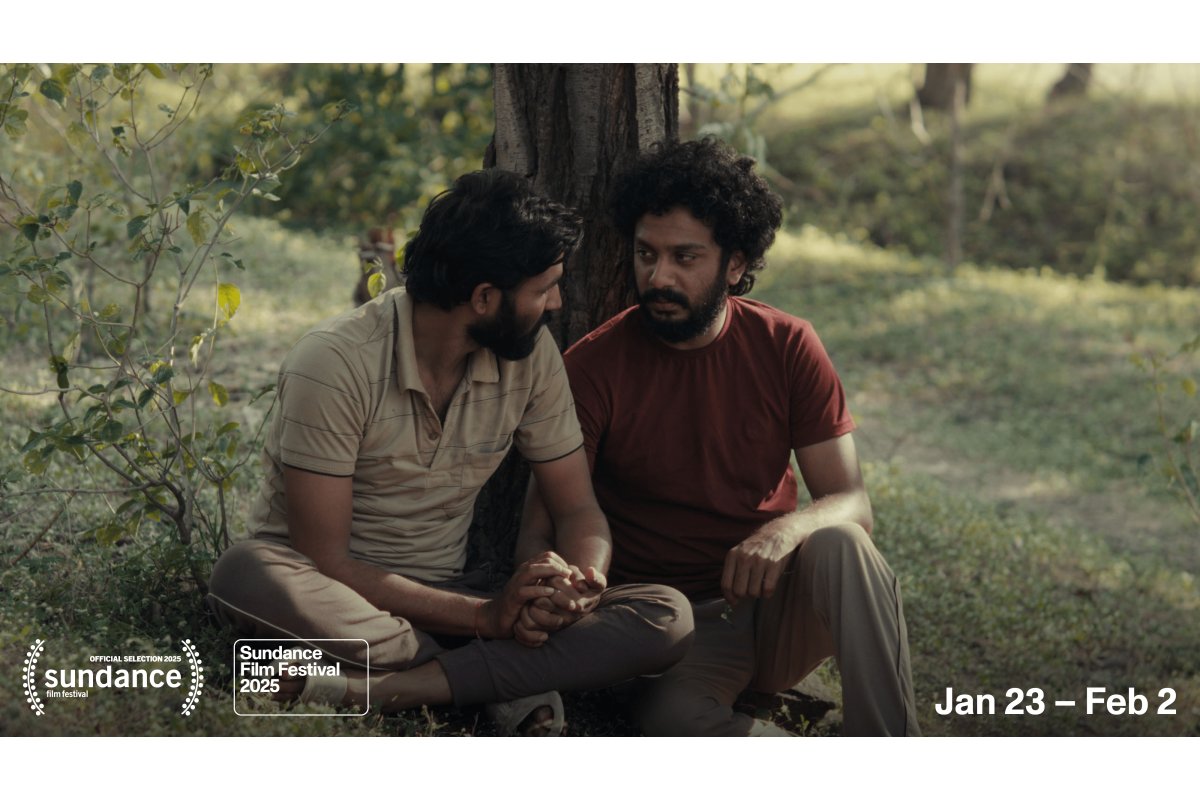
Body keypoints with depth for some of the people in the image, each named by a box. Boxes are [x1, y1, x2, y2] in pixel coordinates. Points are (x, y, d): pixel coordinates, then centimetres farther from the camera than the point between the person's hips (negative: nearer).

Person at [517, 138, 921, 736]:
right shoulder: (594, 366, -6)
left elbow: (852, 502, -3)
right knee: (677, 724, -36)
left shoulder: (787, 346, -1)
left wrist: (788, 529, -28)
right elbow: (540, 526, -7)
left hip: (778, 605, 2)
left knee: (838, 545, -32)